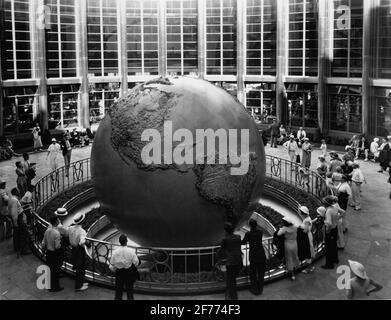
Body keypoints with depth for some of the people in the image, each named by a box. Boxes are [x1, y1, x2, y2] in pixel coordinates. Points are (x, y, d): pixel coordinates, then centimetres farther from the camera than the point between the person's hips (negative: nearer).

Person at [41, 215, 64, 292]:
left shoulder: (47, 230, -4)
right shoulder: (56, 233, -25)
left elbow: (43, 243, 4)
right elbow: (57, 246, -24)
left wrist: (43, 250, 20)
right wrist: (60, 242, -5)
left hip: (48, 252, 7)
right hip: (55, 254, -7)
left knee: (50, 269, 19)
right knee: (56, 270, 9)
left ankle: (50, 286, 33)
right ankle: (55, 287, 22)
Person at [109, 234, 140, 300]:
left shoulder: (115, 252, -11)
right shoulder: (131, 251, -17)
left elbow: (112, 265, -4)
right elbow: (136, 263, -11)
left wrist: (114, 270, 17)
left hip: (119, 273, 1)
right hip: (129, 273, -1)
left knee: (118, 293, 13)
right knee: (129, 292, 11)